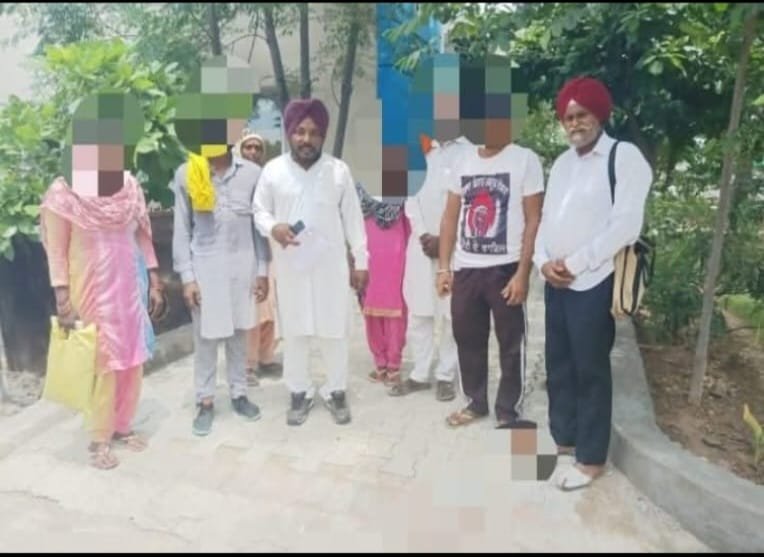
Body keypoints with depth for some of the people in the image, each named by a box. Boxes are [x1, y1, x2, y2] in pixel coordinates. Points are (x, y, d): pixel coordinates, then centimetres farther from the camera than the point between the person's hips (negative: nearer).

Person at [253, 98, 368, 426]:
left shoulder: (339, 170, -3)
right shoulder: (272, 170, -1)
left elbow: (353, 219, 2)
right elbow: (259, 211, 7)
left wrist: (361, 261, 2)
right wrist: (273, 228, -16)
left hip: (330, 264, -1)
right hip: (290, 266, 1)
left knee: (334, 331, 7)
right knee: (293, 332, 10)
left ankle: (336, 391, 26)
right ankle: (299, 393, 27)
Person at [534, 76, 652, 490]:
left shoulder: (625, 157, -5)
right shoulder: (561, 163, 17)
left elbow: (626, 225, -15)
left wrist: (574, 263, -15)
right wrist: (543, 261, -4)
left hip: (594, 283, -7)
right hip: (556, 282, 7)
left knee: (590, 370, 1)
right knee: (559, 366, 12)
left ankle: (591, 457, 16)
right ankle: (565, 442, 28)